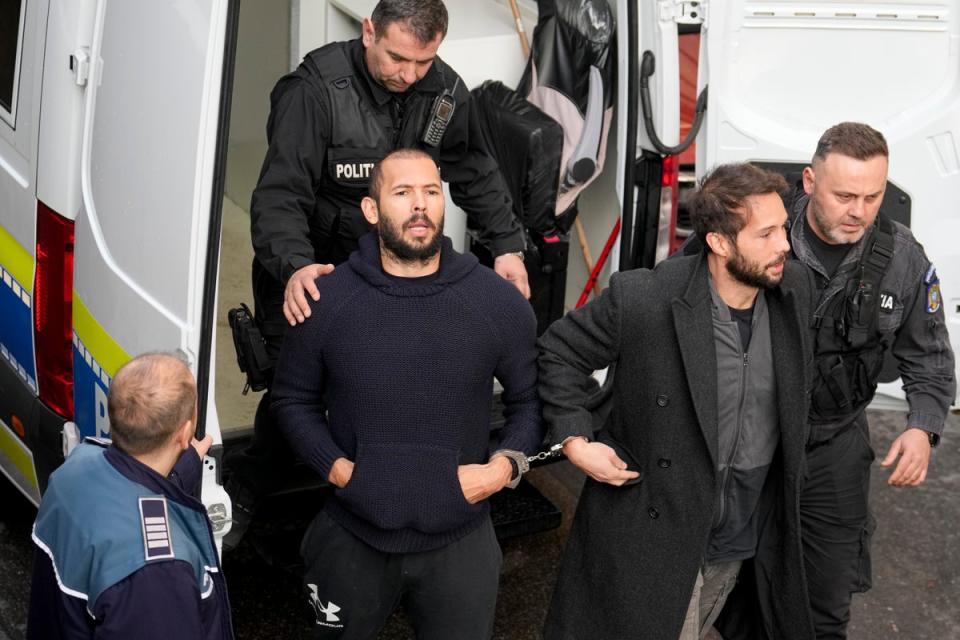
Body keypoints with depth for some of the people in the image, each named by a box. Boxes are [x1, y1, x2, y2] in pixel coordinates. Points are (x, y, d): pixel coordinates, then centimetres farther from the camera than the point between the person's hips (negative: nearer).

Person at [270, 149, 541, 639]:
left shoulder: (499, 302, -6)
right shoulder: (325, 301, -7)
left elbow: (530, 399, 5)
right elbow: (292, 398, 4)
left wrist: (506, 465, -11)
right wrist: (334, 465, -10)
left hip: (459, 541, 0)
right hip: (353, 540, 0)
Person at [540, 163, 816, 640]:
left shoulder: (795, 289, -5)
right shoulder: (642, 299, -22)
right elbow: (560, 353, -7)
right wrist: (575, 441, -14)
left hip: (743, 534, 5)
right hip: (657, 533, -5)